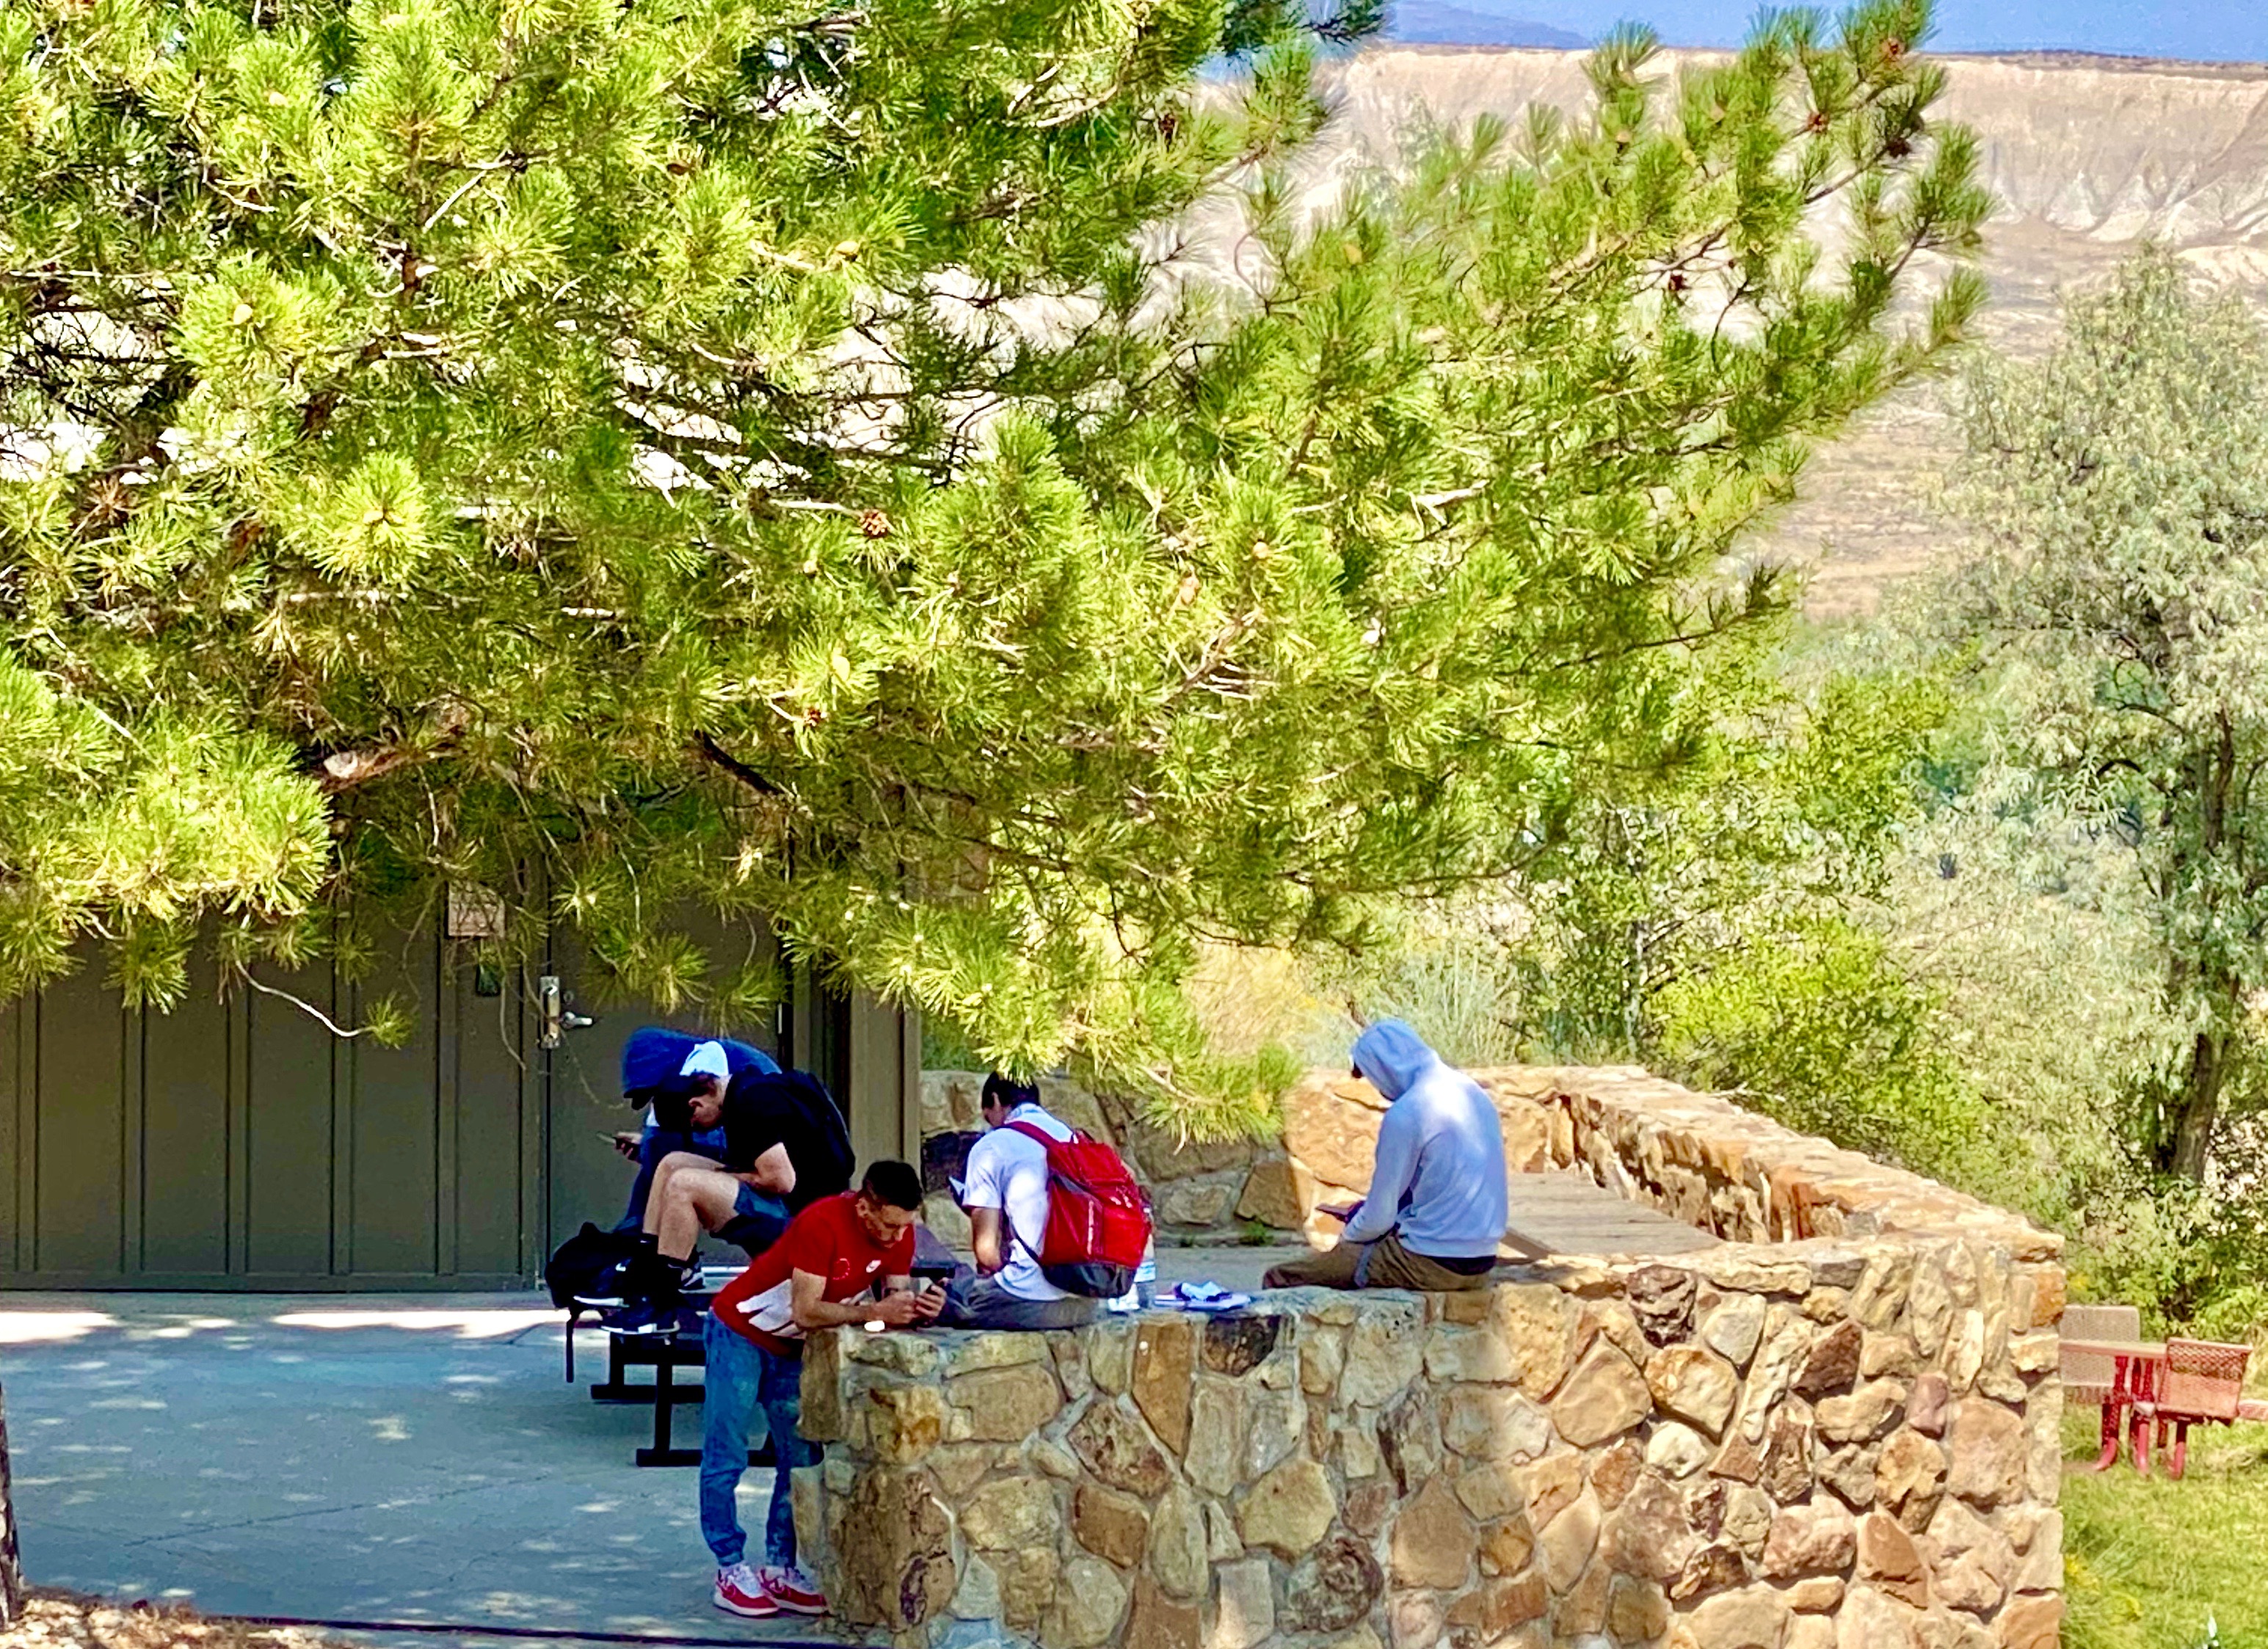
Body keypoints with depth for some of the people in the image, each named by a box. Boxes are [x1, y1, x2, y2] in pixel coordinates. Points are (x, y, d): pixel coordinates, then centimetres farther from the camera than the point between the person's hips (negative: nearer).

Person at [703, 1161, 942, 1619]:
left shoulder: (899, 1232, -12)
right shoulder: (822, 1223, -33)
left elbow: (895, 1295, -12)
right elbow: (806, 1310, -34)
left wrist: (917, 1306, -33)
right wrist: (871, 1313, -41)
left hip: (791, 1348, 7)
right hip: (739, 1330, -7)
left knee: (800, 1458, 3)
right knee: (726, 1458, -5)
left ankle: (780, 1569, 7)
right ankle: (730, 1569, 0)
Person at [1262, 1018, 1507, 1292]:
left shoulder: (1405, 1115, -15)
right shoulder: (1472, 1092, 10)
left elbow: (1378, 1218, -12)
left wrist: (1348, 1237, 9)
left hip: (1432, 1264, -9)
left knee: (1280, 1278, -2)